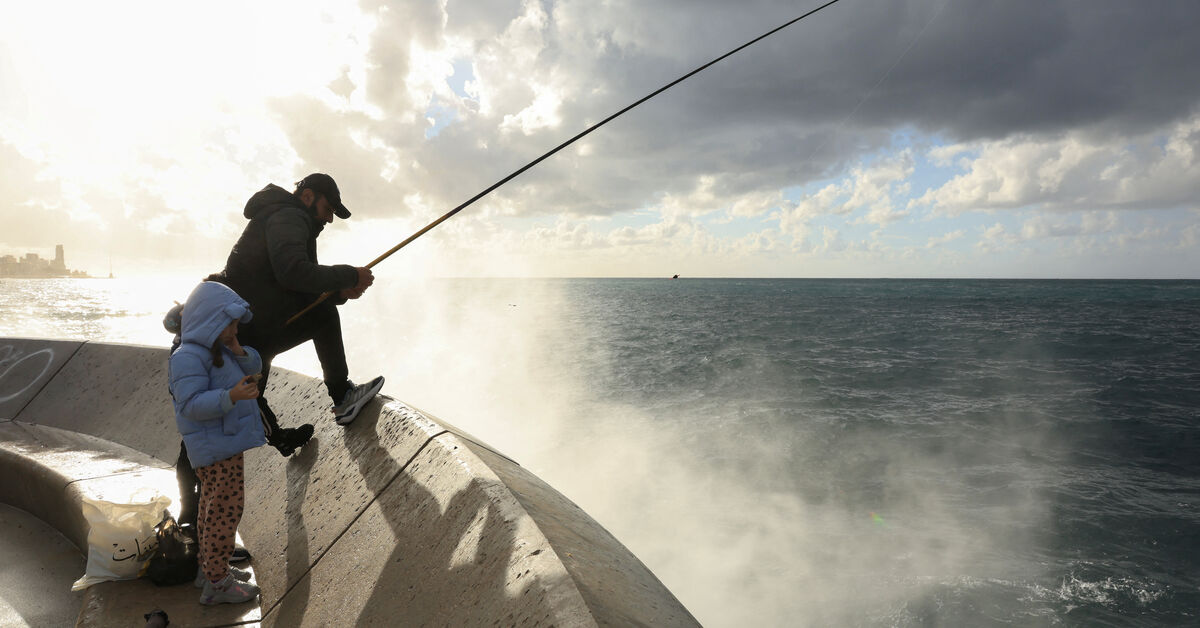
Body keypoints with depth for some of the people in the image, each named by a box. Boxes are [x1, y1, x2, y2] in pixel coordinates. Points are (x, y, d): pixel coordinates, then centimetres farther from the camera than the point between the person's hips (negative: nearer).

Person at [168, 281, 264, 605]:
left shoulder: (217, 349, 10)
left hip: (227, 442, 11)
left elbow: (254, 367, 12)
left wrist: (238, 350, -6)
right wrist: (231, 396, -41)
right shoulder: (188, 357, -20)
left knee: (214, 506, 20)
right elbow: (192, 404, -28)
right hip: (217, 447, -11)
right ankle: (217, 584, 3)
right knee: (226, 508, -6)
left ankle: (210, 567, 34)